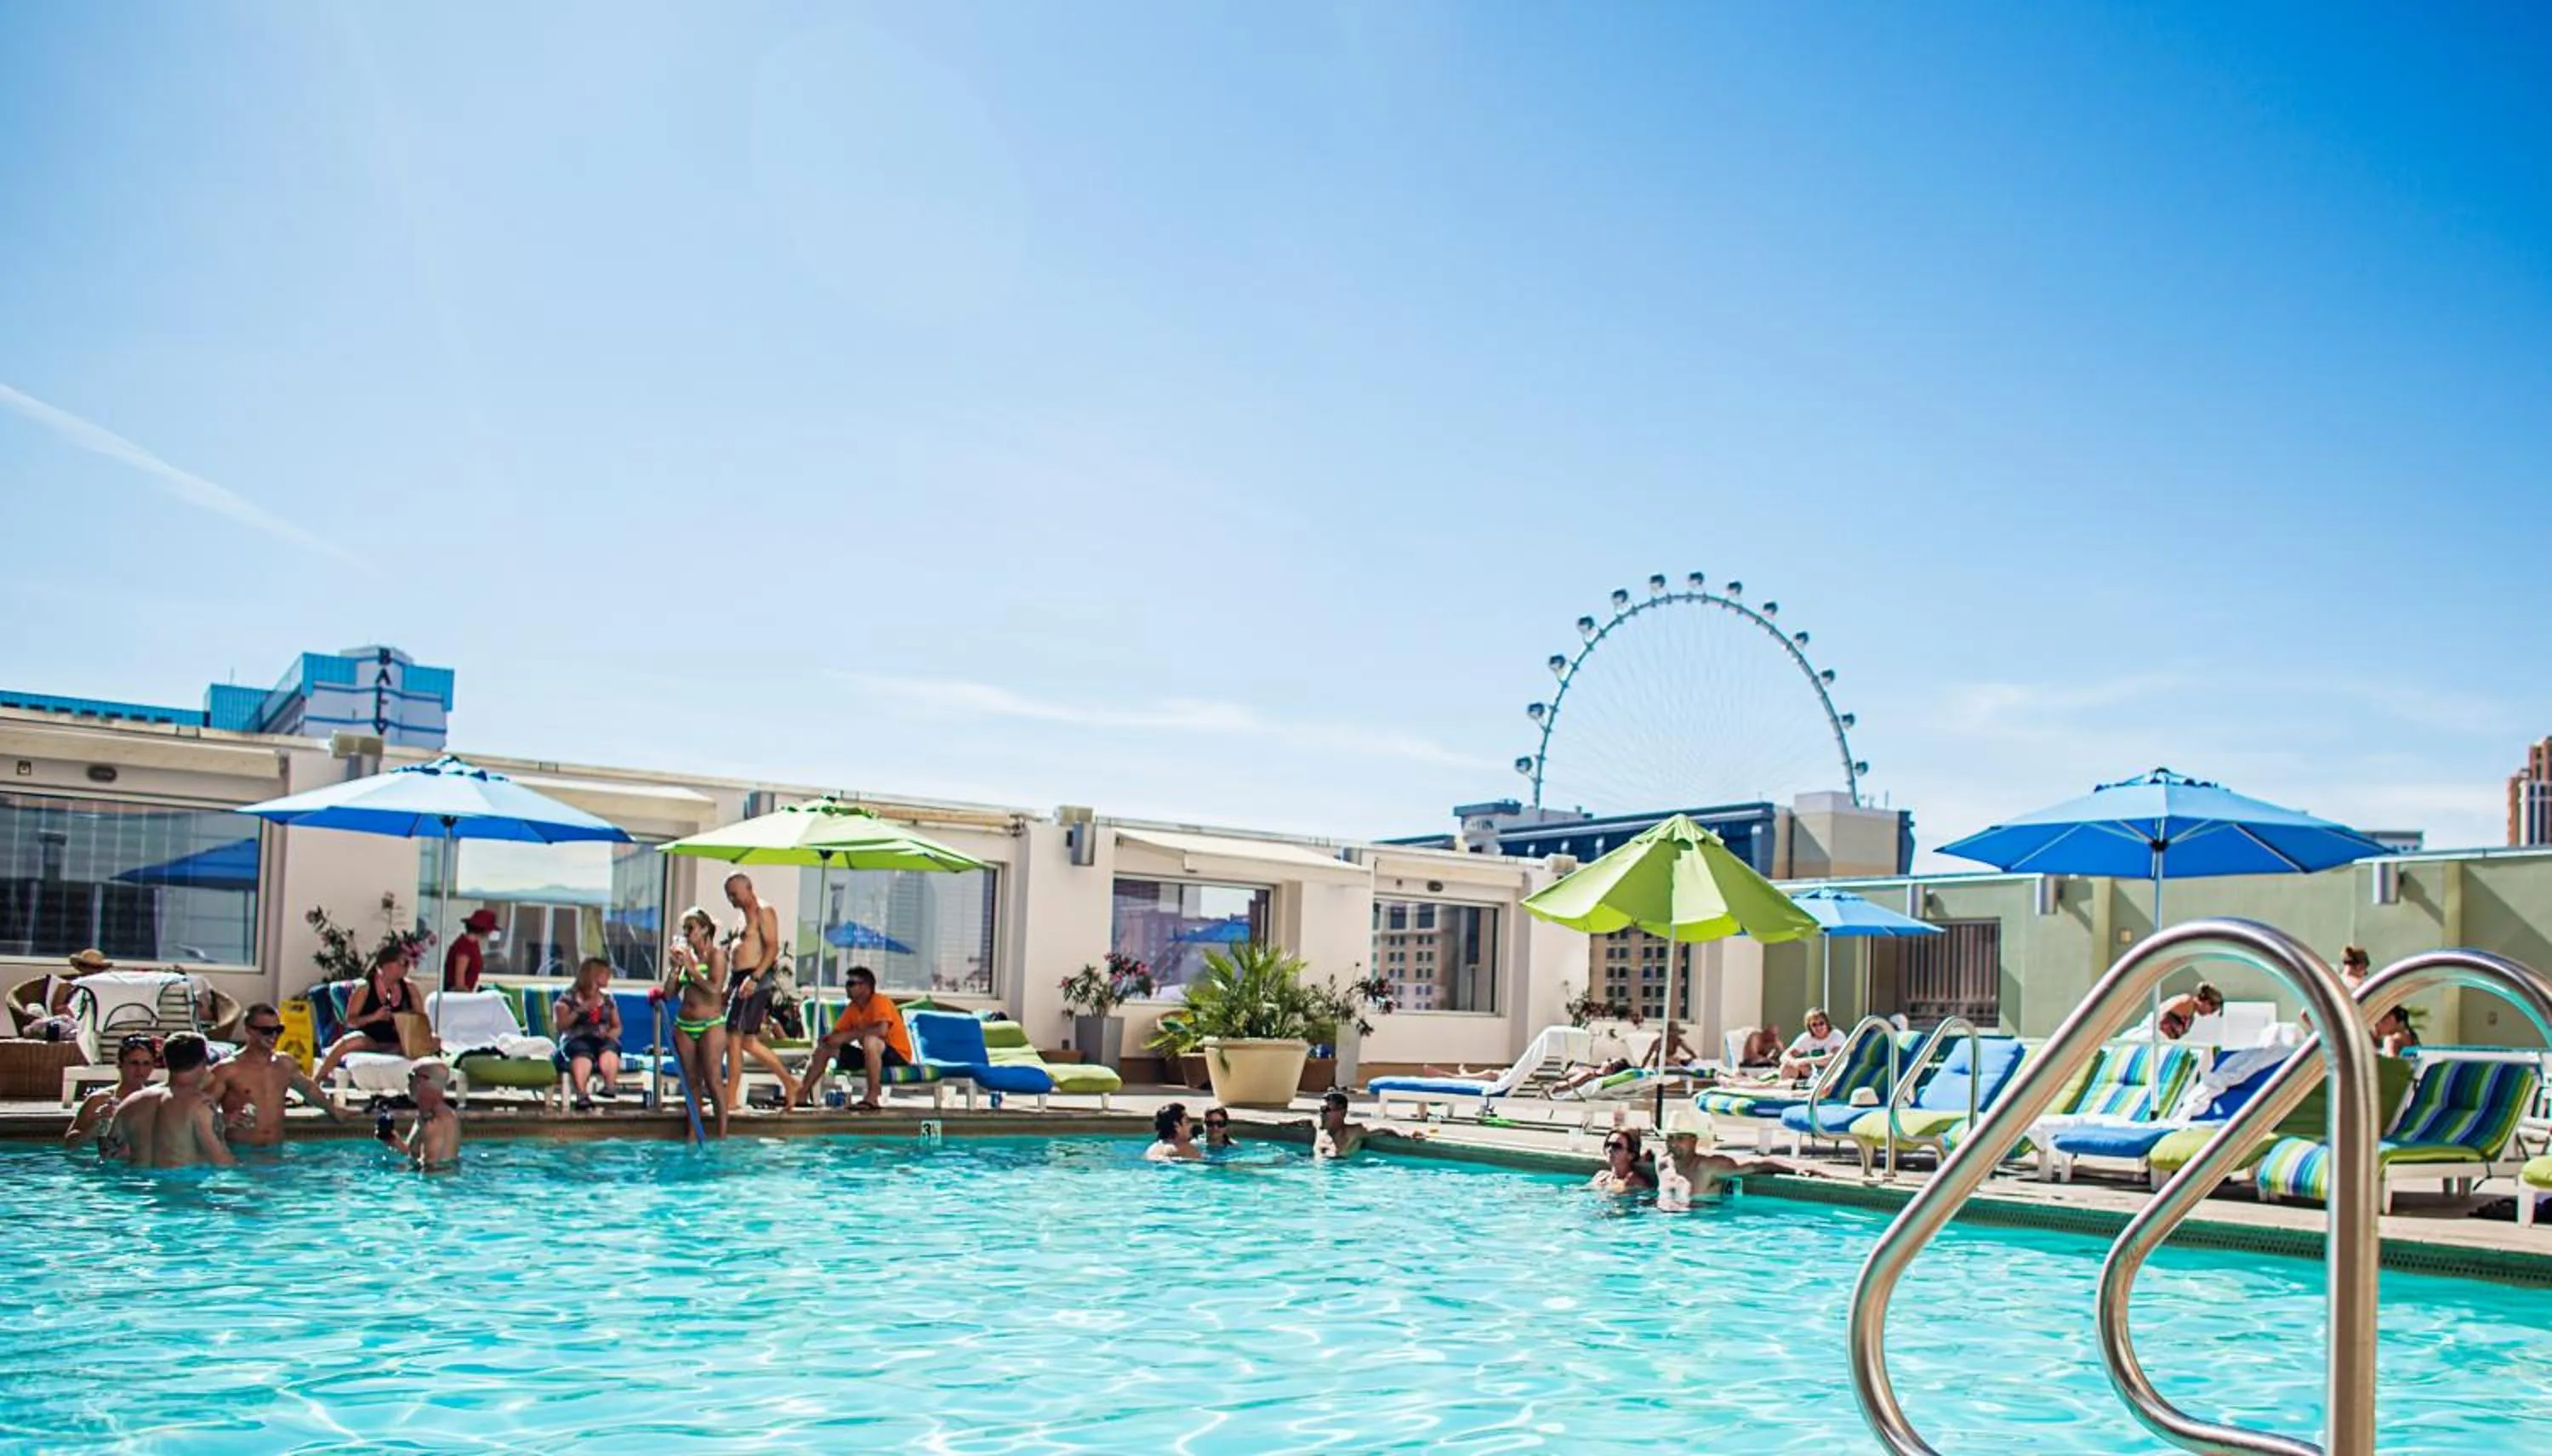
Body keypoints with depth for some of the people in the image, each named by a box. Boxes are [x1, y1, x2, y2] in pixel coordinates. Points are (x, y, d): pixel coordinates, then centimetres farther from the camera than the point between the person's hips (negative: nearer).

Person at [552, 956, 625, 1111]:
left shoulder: (607, 999, 20)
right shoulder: (569, 997, 8)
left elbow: (617, 1027, 21)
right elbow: (559, 1026, -1)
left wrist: (610, 1034, -3)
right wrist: (580, 1010, -10)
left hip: (602, 1040, 3)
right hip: (575, 1039, -3)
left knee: (609, 1047, -36)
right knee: (582, 1052, -40)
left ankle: (610, 1087, -57)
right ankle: (582, 1096, -61)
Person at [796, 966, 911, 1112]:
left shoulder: (879, 1002, -18)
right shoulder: (852, 1008, 6)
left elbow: (882, 1030, -34)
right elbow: (837, 1033, 8)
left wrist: (847, 1036, -29)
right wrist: (830, 1038, -18)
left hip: (898, 1056, -8)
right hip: (872, 1056, 9)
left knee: (870, 1039, -39)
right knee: (826, 1046, 6)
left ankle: (872, 1098, -35)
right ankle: (802, 1093, 2)